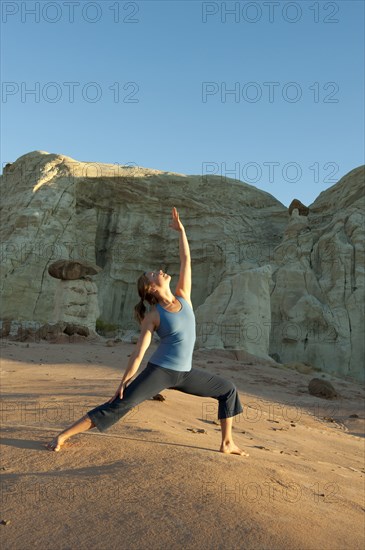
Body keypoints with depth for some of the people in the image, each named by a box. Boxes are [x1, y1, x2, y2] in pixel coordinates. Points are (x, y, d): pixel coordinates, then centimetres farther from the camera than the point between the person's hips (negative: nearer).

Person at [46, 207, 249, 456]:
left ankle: (227, 443, 18)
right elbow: (139, 352, -8)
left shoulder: (183, 296, 3)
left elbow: (186, 259, 3)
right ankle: (62, 436, -4)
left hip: (185, 373, 6)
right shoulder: (153, 316, -8)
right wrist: (123, 383, -7)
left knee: (228, 389, 9)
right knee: (117, 406, -10)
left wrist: (181, 230, 4)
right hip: (159, 371, -5)